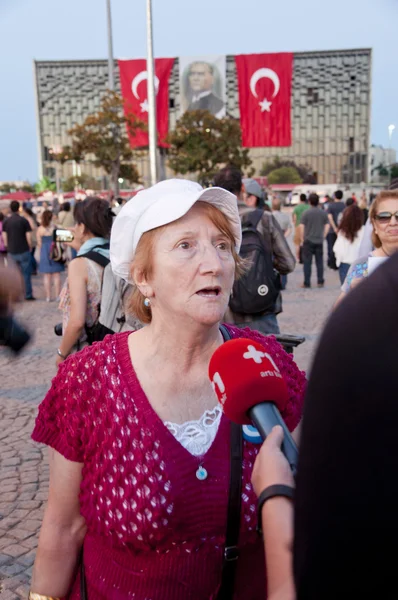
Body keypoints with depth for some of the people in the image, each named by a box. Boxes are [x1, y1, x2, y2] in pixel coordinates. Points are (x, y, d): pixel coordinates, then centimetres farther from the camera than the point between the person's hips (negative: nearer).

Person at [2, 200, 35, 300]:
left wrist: (8, 248, 16)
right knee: (26, 274, 2)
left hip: (12, 252, 4)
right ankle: (28, 295, 2)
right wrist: (29, 247, 5)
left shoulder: (6, 222, 3)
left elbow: (4, 238, 4)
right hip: (24, 251, -4)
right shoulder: (23, 220, -8)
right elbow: (28, 237, -9)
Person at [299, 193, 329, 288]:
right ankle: (320, 282, 14)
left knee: (307, 262, 3)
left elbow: (302, 227, -9)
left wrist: (302, 239, 1)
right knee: (319, 262, 10)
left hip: (308, 241, -2)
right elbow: (327, 226, 2)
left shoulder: (306, 213, -9)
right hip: (319, 241, 3)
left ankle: (307, 283, 5)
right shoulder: (323, 213, 0)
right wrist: (323, 237, 12)